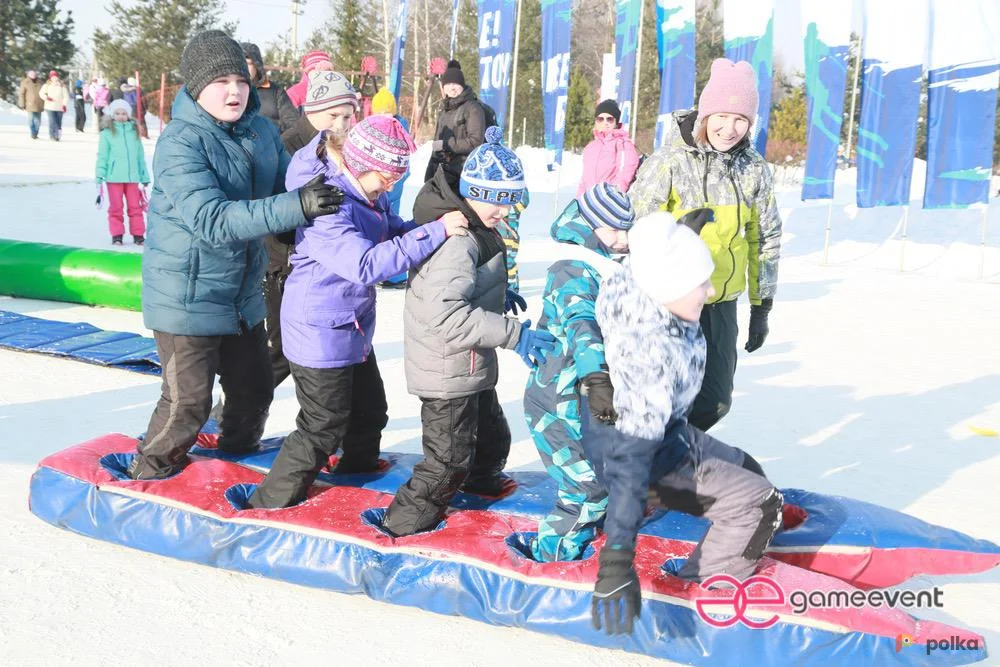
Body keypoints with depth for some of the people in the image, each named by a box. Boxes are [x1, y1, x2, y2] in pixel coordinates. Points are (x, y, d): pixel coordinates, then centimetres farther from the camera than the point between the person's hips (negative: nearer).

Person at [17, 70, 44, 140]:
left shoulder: (40, 82, 9)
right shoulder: (25, 82, -1)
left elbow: (43, 93, 17)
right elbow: (21, 94, 1)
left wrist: (44, 103, 16)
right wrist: (22, 104, -3)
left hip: (39, 105, 3)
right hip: (30, 105, -3)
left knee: (38, 120, 3)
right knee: (31, 119, -10)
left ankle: (35, 134, 14)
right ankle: (33, 134, -3)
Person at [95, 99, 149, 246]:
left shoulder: (134, 132, 10)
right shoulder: (107, 133, 1)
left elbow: (140, 155, 14)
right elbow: (102, 155, 1)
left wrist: (144, 177, 15)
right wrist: (100, 175, -6)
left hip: (132, 176, 2)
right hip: (114, 177, -2)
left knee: (135, 206, 5)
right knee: (116, 207, 4)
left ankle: (138, 235, 12)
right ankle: (116, 235, 11)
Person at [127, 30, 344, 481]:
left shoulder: (262, 133, 0)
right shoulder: (180, 143, -21)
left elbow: (286, 187, 10)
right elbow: (213, 220, -32)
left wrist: (324, 188, -13)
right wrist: (297, 206, -41)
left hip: (243, 294, 7)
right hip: (188, 296, -7)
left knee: (254, 389, 19)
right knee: (188, 403, 0)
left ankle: (236, 458, 45)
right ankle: (147, 479, 24)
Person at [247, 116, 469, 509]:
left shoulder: (369, 195, 0)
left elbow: (394, 230, 11)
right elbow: (366, 264, -39)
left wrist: (443, 225, -8)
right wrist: (435, 232, -39)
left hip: (354, 330, 10)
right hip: (321, 334, -10)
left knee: (369, 413, 25)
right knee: (324, 430, 2)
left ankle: (357, 477, 50)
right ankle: (269, 506, 18)